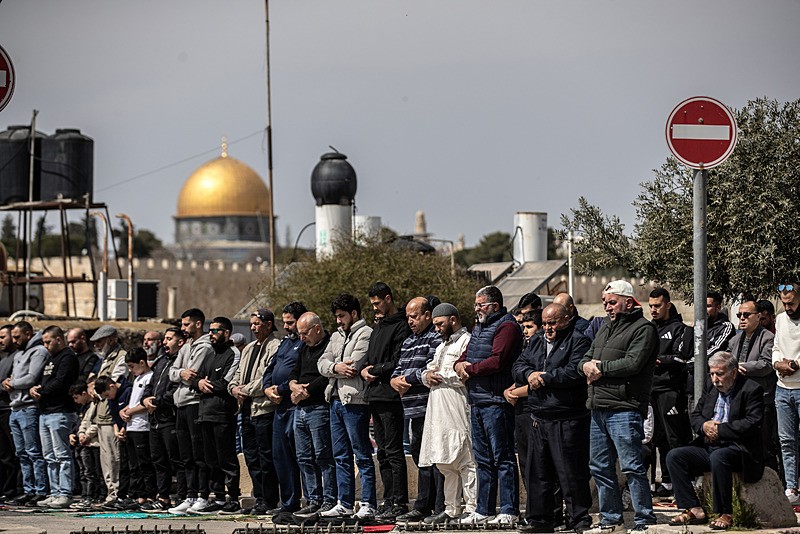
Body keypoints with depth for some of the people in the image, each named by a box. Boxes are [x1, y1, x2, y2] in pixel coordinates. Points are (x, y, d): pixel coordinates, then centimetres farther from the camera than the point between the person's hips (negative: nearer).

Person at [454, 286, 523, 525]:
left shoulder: (506, 327, -9)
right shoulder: (479, 328, 21)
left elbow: (497, 361, -20)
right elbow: (464, 357, 22)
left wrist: (470, 369, -9)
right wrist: (460, 365, -2)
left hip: (496, 401, -10)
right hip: (477, 401, 10)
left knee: (502, 458, -8)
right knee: (483, 459, 13)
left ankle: (508, 511, -7)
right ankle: (484, 510, 18)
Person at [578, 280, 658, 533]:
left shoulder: (643, 329, -4)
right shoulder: (606, 327, 22)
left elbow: (633, 363, -17)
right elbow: (584, 360, 21)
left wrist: (601, 368, -8)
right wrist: (587, 365, -3)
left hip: (624, 409, -9)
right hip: (598, 408, 9)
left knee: (632, 466, -10)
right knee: (600, 467, 12)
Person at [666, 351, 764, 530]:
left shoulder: (751, 390, -6)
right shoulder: (710, 386, 14)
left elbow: (752, 423, -16)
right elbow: (695, 415, 18)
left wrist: (719, 429, -17)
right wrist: (704, 426, -6)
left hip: (738, 448, -7)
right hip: (708, 447, 7)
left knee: (718, 457, -39)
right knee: (674, 456, -11)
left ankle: (726, 514, -27)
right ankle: (695, 510, -14)